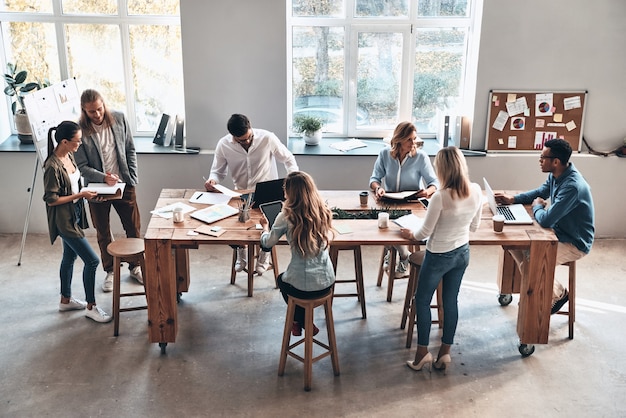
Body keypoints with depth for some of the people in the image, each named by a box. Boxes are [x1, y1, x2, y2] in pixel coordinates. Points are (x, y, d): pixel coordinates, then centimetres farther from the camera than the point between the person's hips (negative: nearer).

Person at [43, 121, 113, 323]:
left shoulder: (69, 156, 2)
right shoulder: (53, 166, -25)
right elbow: (51, 199, -21)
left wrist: (85, 192, 0)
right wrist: (80, 195, -21)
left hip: (74, 215, 9)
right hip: (64, 220, -9)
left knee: (69, 257, 21)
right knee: (92, 260, -6)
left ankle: (65, 300, 38)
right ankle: (91, 307, 9)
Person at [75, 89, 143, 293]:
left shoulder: (119, 119, -6)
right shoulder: (80, 130, -14)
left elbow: (130, 150, 3)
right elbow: (82, 167, -11)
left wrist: (132, 178, -2)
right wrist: (103, 177, -26)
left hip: (124, 184, 2)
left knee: (134, 228, 11)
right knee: (103, 233, 12)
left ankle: (135, 266, 30)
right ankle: (110, 272, 30)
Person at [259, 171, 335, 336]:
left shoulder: (287, 217, -15)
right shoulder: (323, 213, -5)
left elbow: (267, 243, -1)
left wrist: (265, 227, 20)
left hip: (302, 287, -4)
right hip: (327, 282, 4)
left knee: (282, 279, 33)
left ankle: (301, 322, 38)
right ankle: (305, 321, 45)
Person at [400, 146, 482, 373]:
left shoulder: (440, 197, -28)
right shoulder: (477, 191, -9)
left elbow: (425, 233, -16)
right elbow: (474, 226, 5)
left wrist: (411, 234, 4)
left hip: (439, 256, -6)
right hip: (462, 253, 6)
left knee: (422, 300, 13)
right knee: (451, 300, 17)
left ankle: (423, 352, 20)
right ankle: (445, 352, 25)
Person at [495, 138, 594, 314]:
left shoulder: (573, 186, -33)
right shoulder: (555, 175, -3)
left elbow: (546, 220, -35)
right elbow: (541, 192, 18)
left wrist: (537, 207, -11)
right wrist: (512, 199, 5)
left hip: (575, 243, -9)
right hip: (559, 232, 10)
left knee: (528, 265, -22)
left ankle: (558, 293, 7)